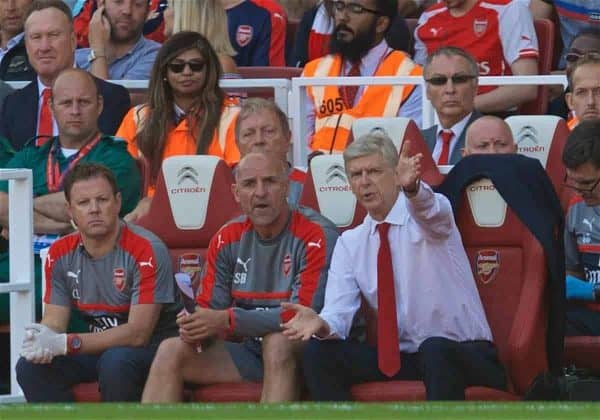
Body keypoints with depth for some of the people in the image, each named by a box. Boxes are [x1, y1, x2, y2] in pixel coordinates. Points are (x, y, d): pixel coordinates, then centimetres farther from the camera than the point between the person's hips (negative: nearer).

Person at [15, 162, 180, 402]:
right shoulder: (60, 254, 1)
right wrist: (41, 340, -26)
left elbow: (138, 333, -23)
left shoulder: (146, 250, -18)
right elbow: (54, 321, 2)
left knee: (115, 361, -38)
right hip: (96, 348, 6)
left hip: (153, 346, -6)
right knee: (30, 367, -18)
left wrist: (65, 343, -30)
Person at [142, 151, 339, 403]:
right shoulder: (227, 240, 6)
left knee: (277, 341, -37)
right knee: (171, 351, -12)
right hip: (251, 351, 6)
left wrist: (227, 320, -26)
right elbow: (209, 309, 7)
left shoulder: (316, 236, -12)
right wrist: (196, 328, -20)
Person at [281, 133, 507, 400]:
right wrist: (321, 324, -30)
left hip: (466, 357, -4)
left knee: (435, 350, -38)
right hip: (399, 357, 4)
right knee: (318, 353, -15)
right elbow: (339, 312, -4)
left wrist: (412, 187, -57)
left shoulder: (430, 216, -6)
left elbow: (429, 209, -33)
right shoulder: (350, 243, 7)